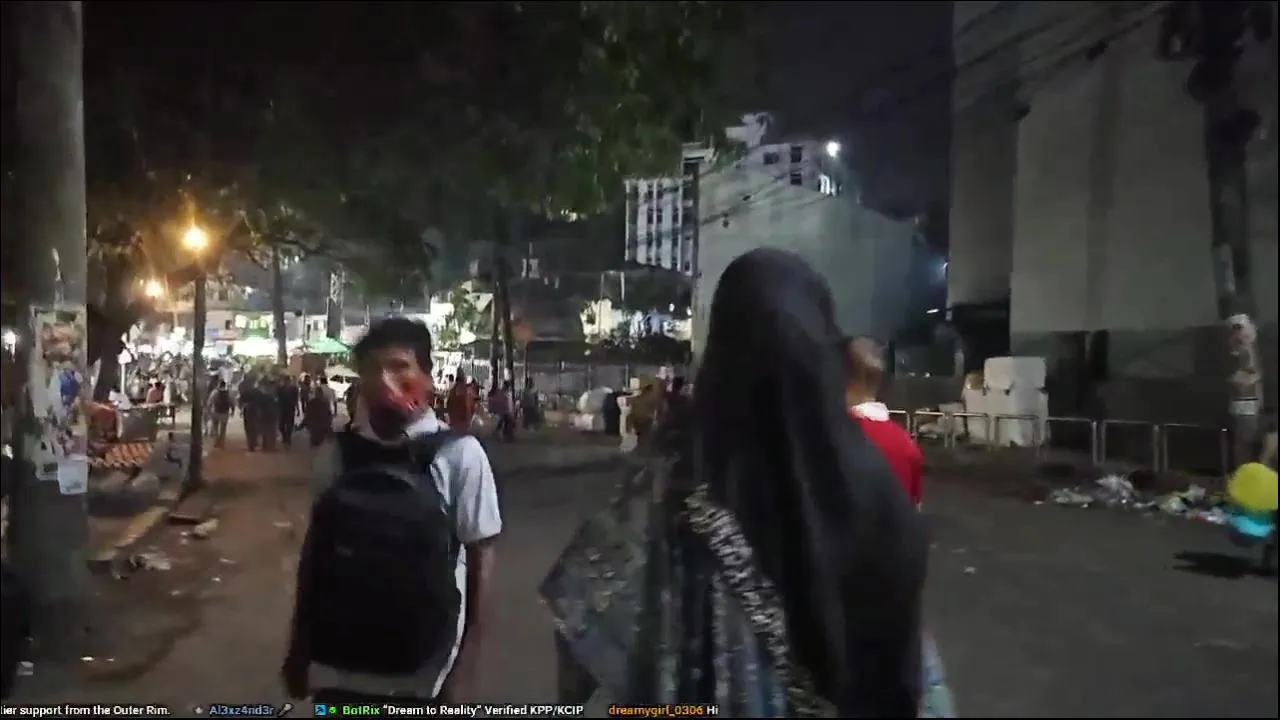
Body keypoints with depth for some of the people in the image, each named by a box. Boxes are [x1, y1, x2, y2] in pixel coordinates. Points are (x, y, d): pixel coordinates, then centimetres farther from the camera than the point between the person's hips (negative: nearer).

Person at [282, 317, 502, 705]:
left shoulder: (459, 454, -11)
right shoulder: (334, 454, -1)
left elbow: (479, 558, -8)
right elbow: (315, 546, 7)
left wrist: (467, 666, -9)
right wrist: (299, 645, 11)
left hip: (423, 673, -2)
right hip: (337, 668, 2)